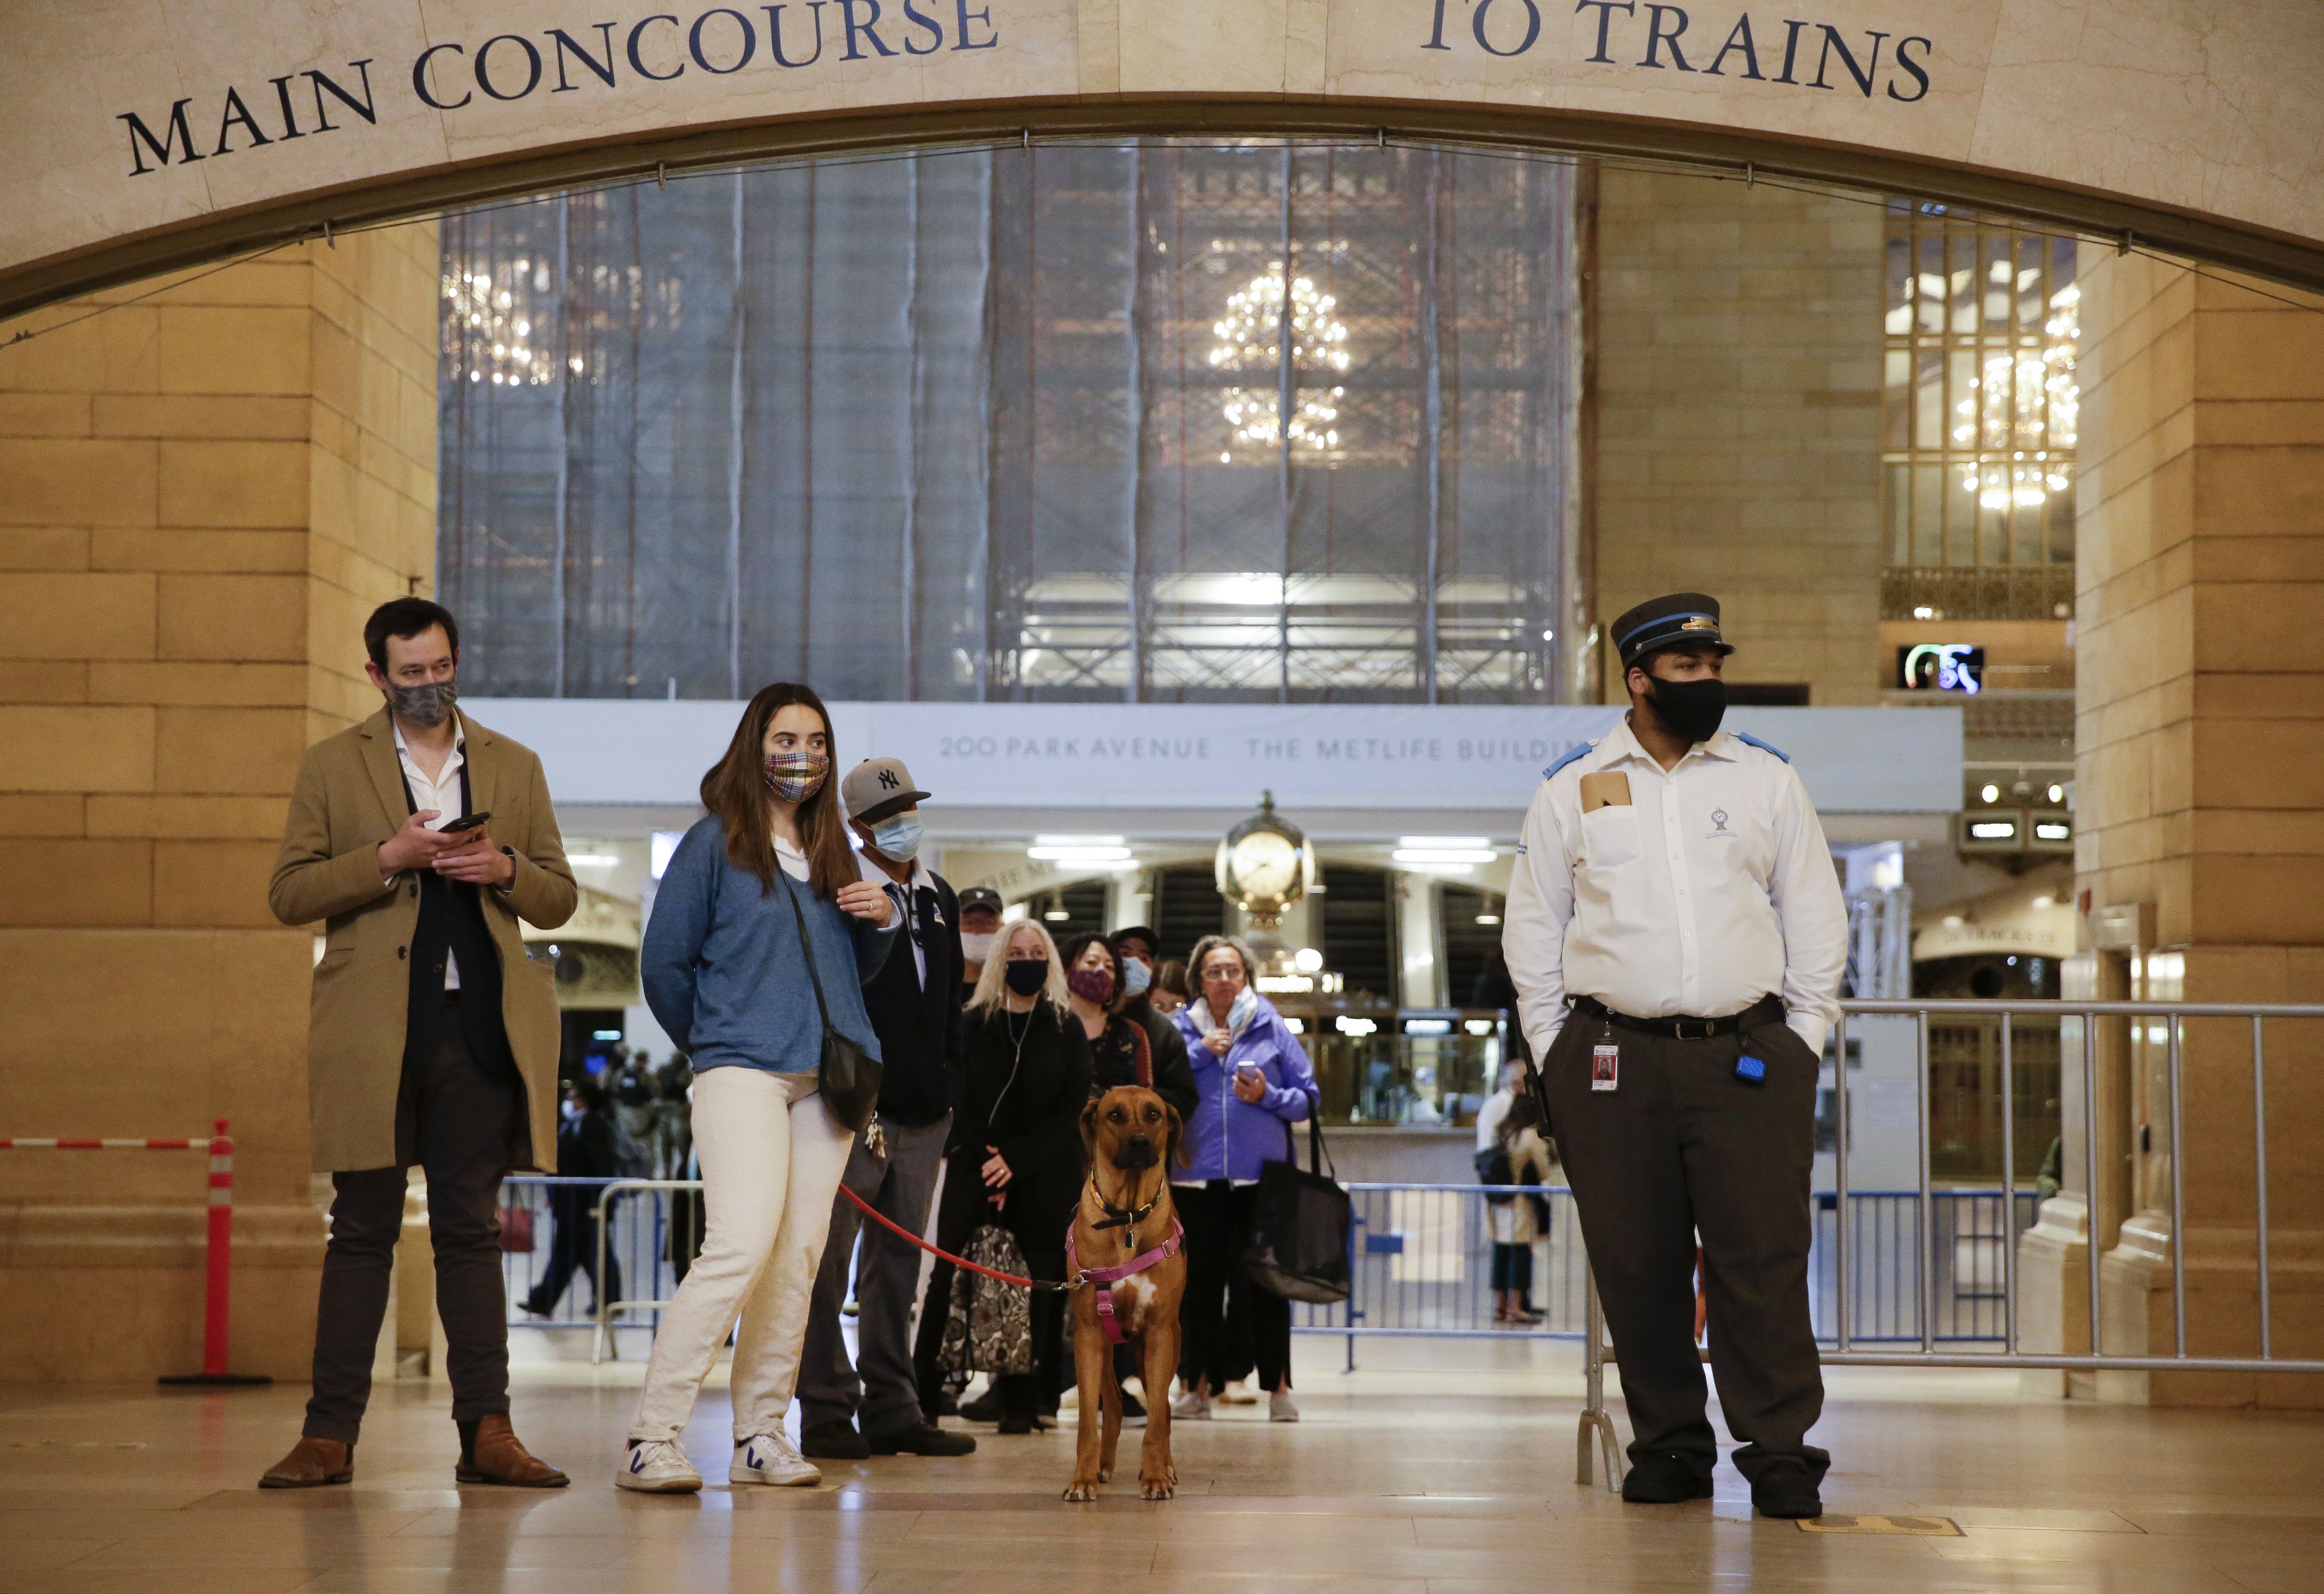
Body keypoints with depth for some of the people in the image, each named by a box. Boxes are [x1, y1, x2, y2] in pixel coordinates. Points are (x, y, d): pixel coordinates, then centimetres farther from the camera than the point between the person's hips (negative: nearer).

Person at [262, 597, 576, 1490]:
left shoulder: (515, 769, 16)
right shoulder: (332, 767, 9)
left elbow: (559, 899, 16)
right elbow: (289, 894, 2)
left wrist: (504, 870, -5)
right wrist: (388, 858, -11)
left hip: (480, 1028, 2)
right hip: (373, 1033, -2)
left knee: (471, 1233, 3)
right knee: (363, 1232, -1)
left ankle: (486, 1432, 4)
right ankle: (331, 1434, 2)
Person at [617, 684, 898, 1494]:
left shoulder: (831, 850, 18)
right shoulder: (714, 842, 2)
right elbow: (664, 965, 3)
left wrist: (882, 923, 5)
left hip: (824, 1077, 6)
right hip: (742, 1072, -6)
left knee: (798, 1260, 2)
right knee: (741, 1246, -19)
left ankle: (761, 1435, 9)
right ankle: (650, 1439, -17)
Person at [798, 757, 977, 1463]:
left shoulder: (941, 899, 16)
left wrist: (950, 1081, 16)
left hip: (924, 1113, 7)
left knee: (898, 1263, 10)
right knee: (828, 1262, -5)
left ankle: (891, 1410, 13)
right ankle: (827, 1412, -2)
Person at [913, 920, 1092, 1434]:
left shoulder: (1067, 1030, 7)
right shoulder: (973, 1023, 7)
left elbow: (1072, 1106, 0)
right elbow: (961, 1100, 2)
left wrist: (1015, 1160, -10)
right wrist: (986, 1163, -10)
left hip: (1044, 1178, 0)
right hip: (975, 1173, 0)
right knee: (953, 1278, -7)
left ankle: (1021, 1400, 0)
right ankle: (926, 1389, -6)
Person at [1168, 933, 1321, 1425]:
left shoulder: (1273, 1029, 5)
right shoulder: (1179, 1029, 8)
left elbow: (1309, 1098, 5)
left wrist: (1268, 1096, -11)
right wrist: (1198, 1053, -9)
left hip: (1261, 1172, -1)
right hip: (1196, 1173, 1)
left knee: (1266, 1279, -1)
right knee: (1199, 1279, 4)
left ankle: (1278, 1388, 4)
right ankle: (1200, 1385, 13)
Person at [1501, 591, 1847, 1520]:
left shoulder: (1767, 779, 10)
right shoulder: (1572, 789, 8)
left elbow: (1816, 920, 13)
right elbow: (1533, 930, 12)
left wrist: (1802, 1039, 6)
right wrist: (1556, 1054, 6)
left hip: (1748, 1058, 0)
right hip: (1614, 1059, 0)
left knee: (1762, 1259, -6)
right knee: (1635, 1263, 1)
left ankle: (1780, 1452, -2)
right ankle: (1669, 1446, 12)